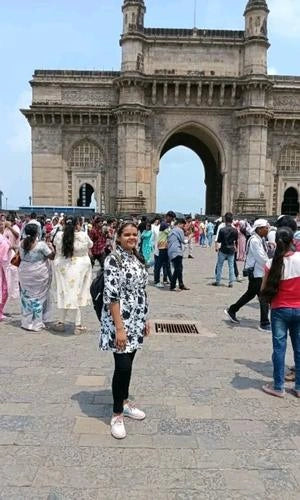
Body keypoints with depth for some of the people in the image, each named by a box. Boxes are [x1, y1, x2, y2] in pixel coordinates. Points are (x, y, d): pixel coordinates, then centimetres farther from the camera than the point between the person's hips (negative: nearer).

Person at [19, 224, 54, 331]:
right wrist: (51, 247, 6)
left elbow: (22, 257, 12)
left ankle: (26, 321, 22)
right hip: (39, 274, -5)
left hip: (25, 273, 5)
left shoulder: (23, 243, 0)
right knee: (38, 297, 5)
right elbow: (52, 256, -9)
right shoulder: (41, 245, -16)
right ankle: (36, 323, 10)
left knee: (26, 296, 14)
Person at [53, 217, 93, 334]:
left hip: (62, 267, 2)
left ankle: (61, 322, 23)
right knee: (78, 294, 7)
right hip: (80, 268, -2)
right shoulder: (83, 236, -10)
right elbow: (90, 245, 9)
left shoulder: (59, 235, -5)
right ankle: (78, 325, 13)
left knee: (65, 293, 14)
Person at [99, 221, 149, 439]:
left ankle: (125, 402, 35)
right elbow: (112, 296, -20)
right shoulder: (113, 260, -15)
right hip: (120, 321, -8)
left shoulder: (137, 258, 9)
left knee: (128, 363, 18)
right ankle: (117, 414, 14)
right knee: (122, 366, -3)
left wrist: (145, 319, 16)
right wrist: (119, 328, -23)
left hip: (135, 321, 8)